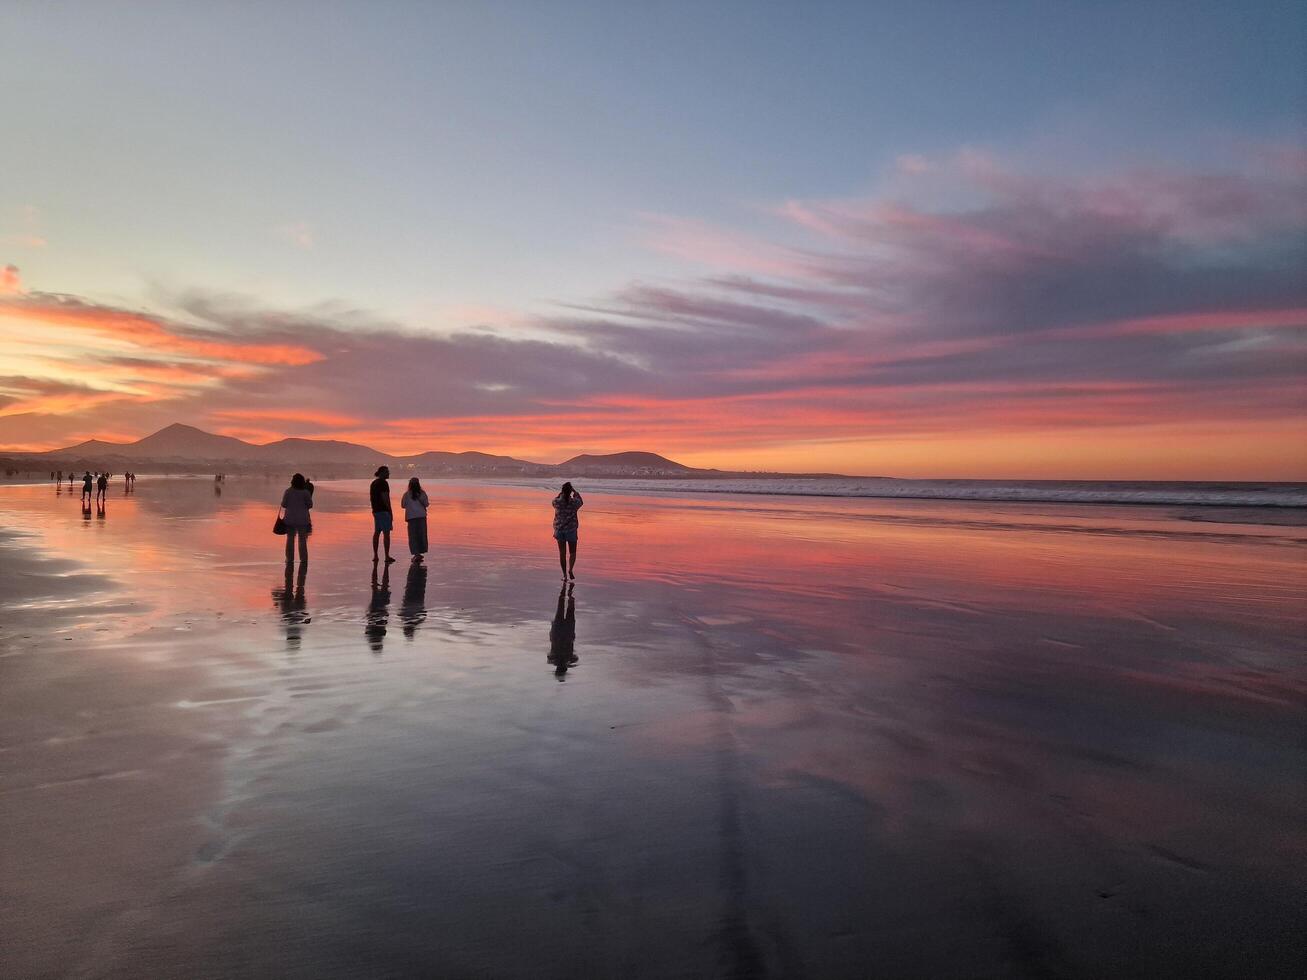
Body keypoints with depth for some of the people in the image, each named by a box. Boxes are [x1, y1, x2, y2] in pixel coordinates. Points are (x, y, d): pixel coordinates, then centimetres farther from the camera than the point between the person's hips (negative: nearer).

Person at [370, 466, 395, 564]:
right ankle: (387, 556, -7)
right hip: (384, 511, -9)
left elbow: (372, 498, 18)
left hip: (376, 510, 9)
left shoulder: (373, 483, 15)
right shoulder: (383, 483, -13)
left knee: (376, 532, 12)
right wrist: (390, 512, -16)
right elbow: (385, 498, -19)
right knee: (386, 533, -6)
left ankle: (375, 555, 13)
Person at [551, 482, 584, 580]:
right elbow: (581, 502, 13)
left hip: (559, 530, 2)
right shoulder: (574, 502, -11)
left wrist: (561, 492, 19)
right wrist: (575, 492, 18)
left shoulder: (557, 502, -9)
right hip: (571, 530, -1)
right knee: (572, 552, 11)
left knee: (562, 553, 10)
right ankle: (570, 569, -12)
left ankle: (564, 574, 12)